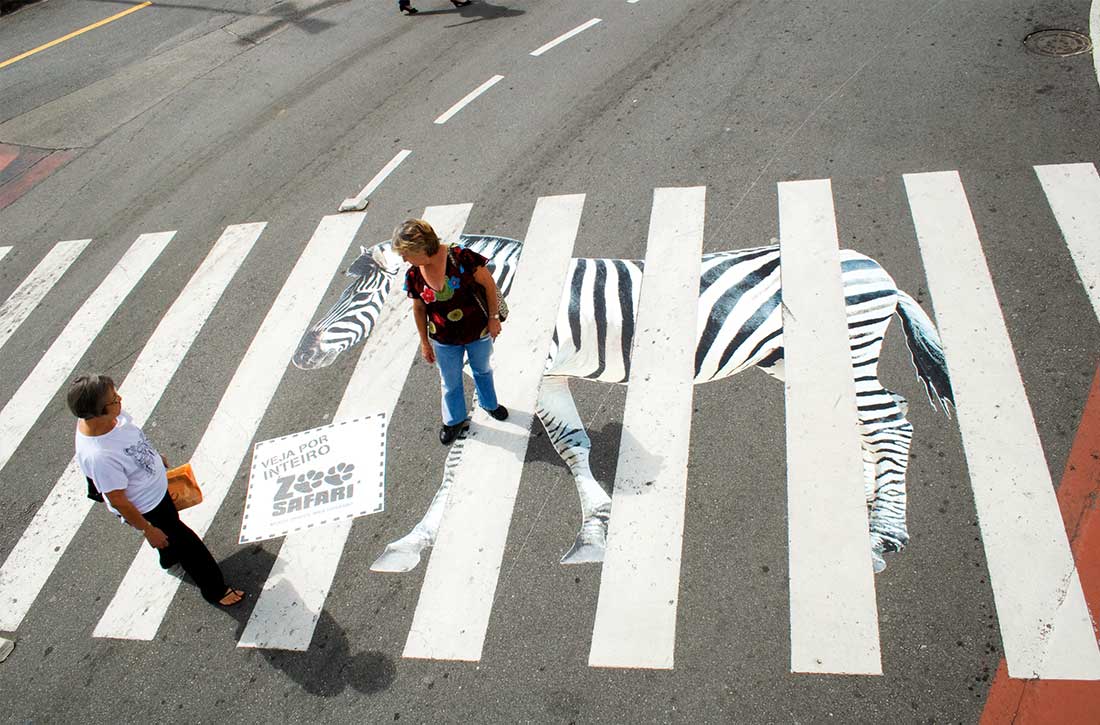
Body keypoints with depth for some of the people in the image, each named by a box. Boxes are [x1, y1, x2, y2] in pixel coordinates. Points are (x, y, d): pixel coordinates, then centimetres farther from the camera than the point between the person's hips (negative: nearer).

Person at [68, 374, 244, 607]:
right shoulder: (97, 456, -43)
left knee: (172, 521, 35)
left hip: (157, 488, 8)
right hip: (143, 509, -8)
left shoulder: (111, 414, -21)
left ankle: (170, 558, 67)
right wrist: (148, 530, -16)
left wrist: (155, 456, 20)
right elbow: (118, 501, -29)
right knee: (187, 544, 11)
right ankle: (214, 590, 37)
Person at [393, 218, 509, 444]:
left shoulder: (461, 258, -30)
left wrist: (493, 317, -12)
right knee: (450, 383, 21)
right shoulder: (413, 276, -16)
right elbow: (419, 309, -1)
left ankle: (489, 403, 56)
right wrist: (424, 342, 7)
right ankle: (455, 420, 48)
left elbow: (488, 284, -17)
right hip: (444, 341, 2)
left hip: (478, 332, -2)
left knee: (482, 370, 27)